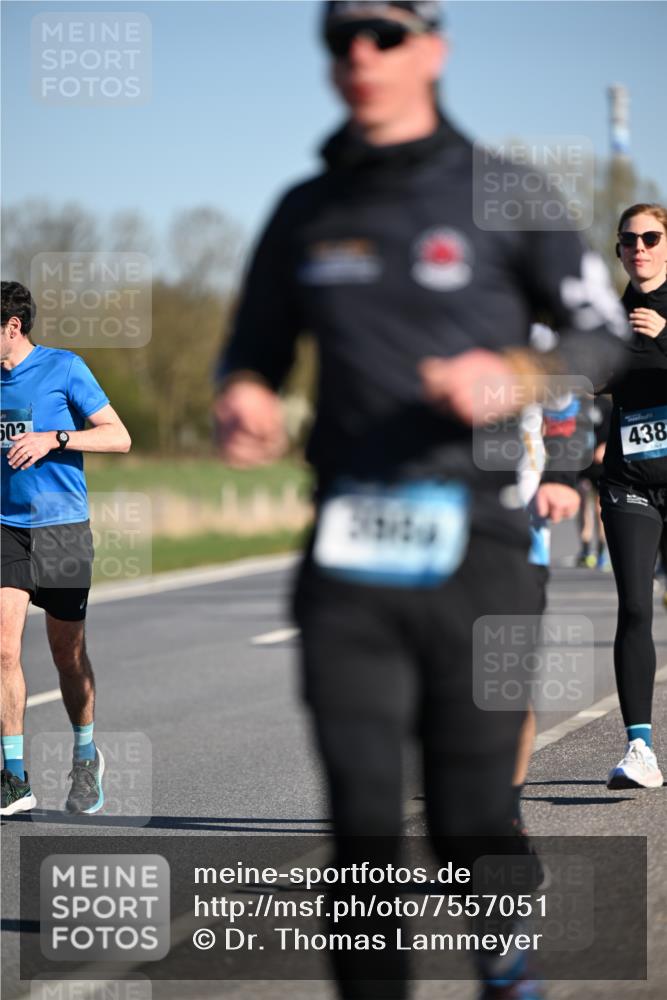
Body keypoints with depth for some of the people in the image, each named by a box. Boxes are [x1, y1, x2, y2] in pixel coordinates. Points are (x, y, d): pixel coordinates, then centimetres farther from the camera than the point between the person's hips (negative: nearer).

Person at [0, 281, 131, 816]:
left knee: (68, 655, 6)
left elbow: (119, 437, -7)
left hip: (62, 527, -3)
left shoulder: (64, 367, -5)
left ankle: (86, 759, 30)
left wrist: (53, 439, -17)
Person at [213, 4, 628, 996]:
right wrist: (243, 396, 0)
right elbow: (253, 349, 24)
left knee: (473, 818, 0)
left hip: (477, 549, -2)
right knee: (362, 821, -5)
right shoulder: (306, 213, 15)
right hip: (349, 554, 3)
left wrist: (515, 378, -13)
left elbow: (601, 331, 7)